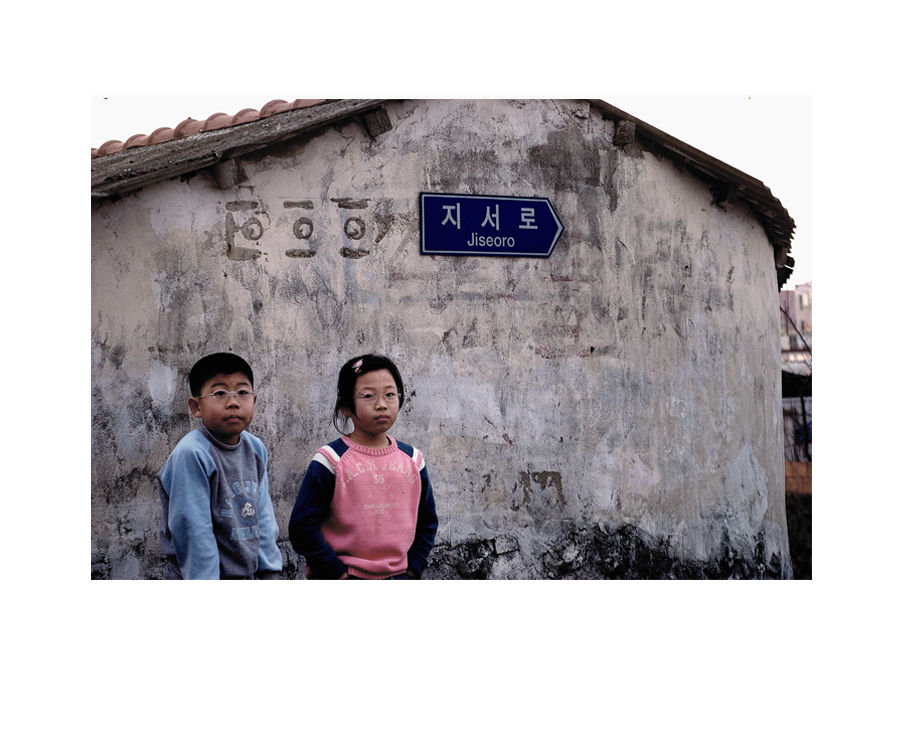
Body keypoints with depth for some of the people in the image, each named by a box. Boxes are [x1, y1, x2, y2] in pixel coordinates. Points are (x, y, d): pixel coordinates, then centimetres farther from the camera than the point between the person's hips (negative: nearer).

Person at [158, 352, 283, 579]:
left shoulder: (255, 449, 3)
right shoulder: (190, 454, -18)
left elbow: (263, 517, 6)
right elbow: (193, 532, -18)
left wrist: (269, 573, 2)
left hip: (248, 577, 6)